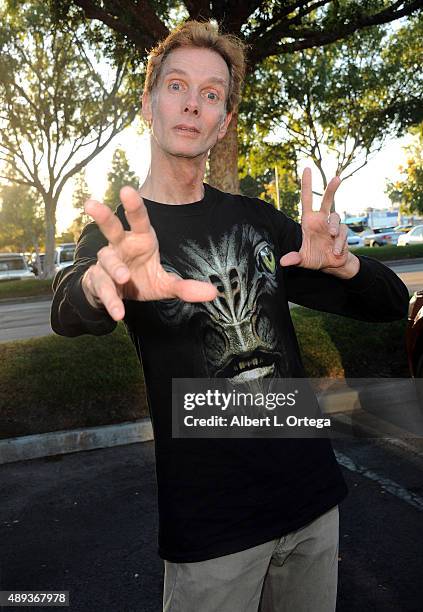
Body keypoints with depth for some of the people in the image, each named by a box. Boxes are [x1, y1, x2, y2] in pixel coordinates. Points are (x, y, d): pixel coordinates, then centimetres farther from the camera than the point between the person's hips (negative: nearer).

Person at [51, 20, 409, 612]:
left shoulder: (256, 219, 2)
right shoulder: (114, 233, -4)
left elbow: (392, 303, 2)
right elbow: (69, 311, -27)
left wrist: (340, 262, -21)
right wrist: (104, 282, -51)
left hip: (312, 496, 4)